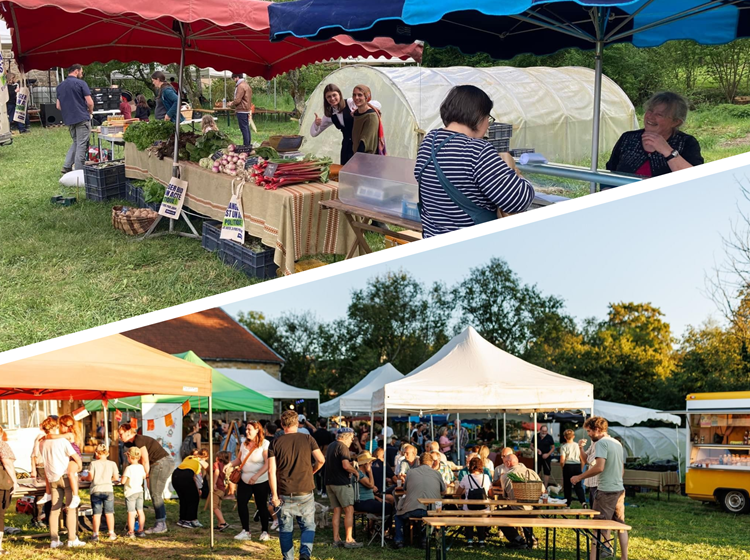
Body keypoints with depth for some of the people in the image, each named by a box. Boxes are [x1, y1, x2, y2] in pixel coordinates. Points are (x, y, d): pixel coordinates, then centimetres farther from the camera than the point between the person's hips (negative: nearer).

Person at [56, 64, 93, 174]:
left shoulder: (60, 86, 12)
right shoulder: (80, 83, -8)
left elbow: (58, 106, 14)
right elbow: (90, 102, -11)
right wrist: (90, 111, 8)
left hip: (69, 119, 7)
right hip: (82, 118, -7)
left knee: (75, 143, 20)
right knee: (81, 145, -2)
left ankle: (67, 167, 11)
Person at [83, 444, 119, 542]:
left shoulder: (94, 463, -2)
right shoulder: (112, 464, 3)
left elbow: (90, 478, -4)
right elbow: (116, 478, 3)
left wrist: (84, 478, 16)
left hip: (96, 490, -1)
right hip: (108, 490, 1)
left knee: (96, 513, 3)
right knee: (109, 513, 8)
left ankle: (95, 534, 2)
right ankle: (112, 533, 11)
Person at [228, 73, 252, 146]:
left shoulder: (241, 86, -15)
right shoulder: (246, 85, 16)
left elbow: (237, 100, -19)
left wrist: (232, 104, -1)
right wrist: (233, 102, 16)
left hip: (241, 111, -10)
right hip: (246, 110, 10)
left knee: (243, 128, -8)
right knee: (246, 127, 12)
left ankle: (246, 144, -9)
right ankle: (248, 144, 15)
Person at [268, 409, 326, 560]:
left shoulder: (275, 443, -1)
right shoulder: (307, 439, 0)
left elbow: (271, 470, -8)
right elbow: (321, 459, -6)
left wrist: (274, 495, -5)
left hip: (284, 493, 0)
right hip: (305, 492, 0)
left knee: (285, 530, 12)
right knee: (308, 527, 10)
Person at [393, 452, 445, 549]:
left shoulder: (411, 472, 8)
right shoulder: (437, 473, 9)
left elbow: (405, 489, 23)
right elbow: (443, 491, 22)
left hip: (412, 511, -1)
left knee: (399, 512, 30)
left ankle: (399, 540, 21)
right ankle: (425, 539, 29)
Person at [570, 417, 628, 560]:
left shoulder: (602, 442, -13)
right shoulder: (617, 443, 14)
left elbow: (599, 467, -24)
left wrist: (580, 477, -17)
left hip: (606, 490, -8)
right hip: (619, 489, 8)